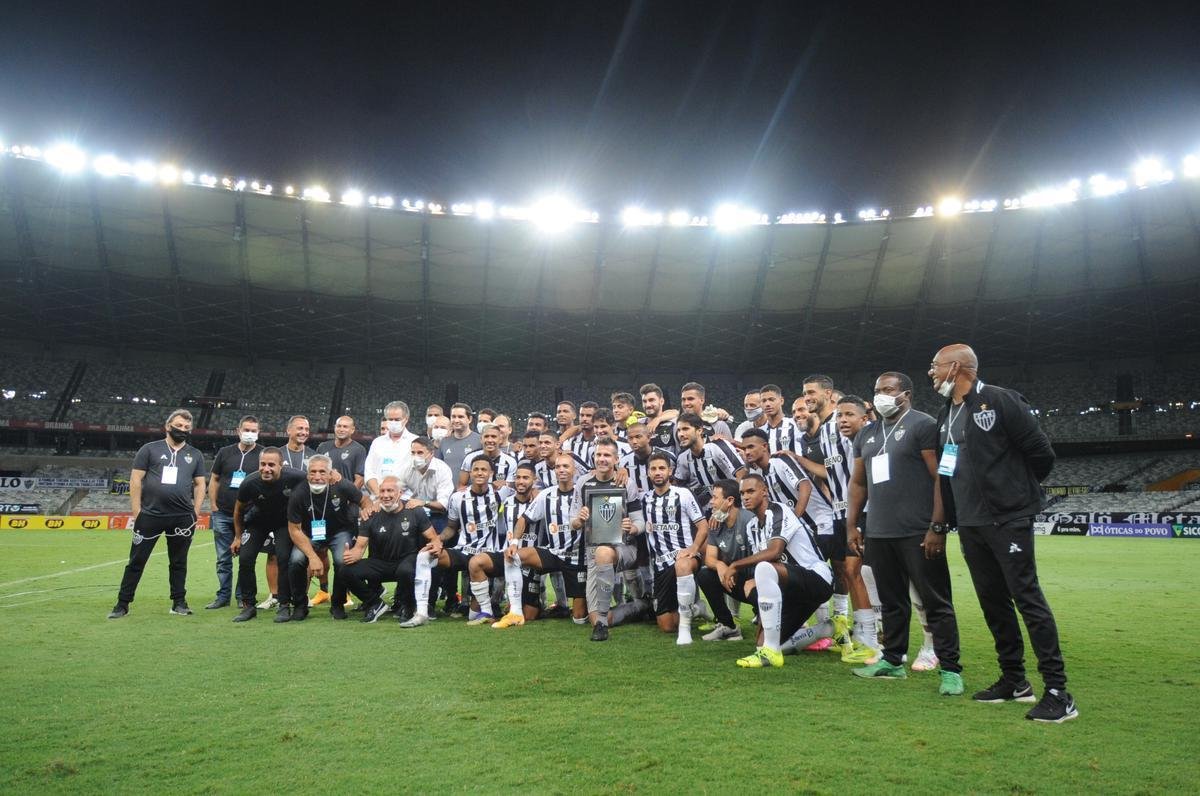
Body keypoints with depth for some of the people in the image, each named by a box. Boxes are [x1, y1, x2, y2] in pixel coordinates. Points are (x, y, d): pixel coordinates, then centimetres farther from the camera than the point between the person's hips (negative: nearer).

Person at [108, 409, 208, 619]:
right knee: (136, 561, 4)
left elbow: (200, 485, 12)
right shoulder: (150, 449, 4)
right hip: (150, 515, -2)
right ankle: (122, 604, 13)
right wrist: (136, 511, -5)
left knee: (179, 562, 10)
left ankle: (179, 603, 19)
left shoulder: (195, 455, 11)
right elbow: (135, 480, 1)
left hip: (182, 517, 2)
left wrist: (195, 512, 2)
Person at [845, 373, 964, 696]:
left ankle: (951, 670, 7)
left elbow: (942, 478, -10)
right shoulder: (866, 435, 16)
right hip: (878, 534, 7)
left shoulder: (923, 425, -5)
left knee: (936, 603, 0)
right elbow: (858, 483, 21)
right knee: (891, 601, 15)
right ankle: (892, 661, 25)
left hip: (918, 533, -7)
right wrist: (852, 525, 15)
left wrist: (937, 526, -16)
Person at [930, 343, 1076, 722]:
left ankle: (1058, 691, 1)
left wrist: (1017, 492, 3)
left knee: (1027, 598, -6)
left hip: (1008, 520, -8)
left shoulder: (1001, 401, -10)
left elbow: (1040, 451, -9)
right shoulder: (946, 414, 13)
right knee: (992, 602, 12)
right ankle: (1014, 680, 23)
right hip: (969, 524, 8)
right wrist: (955, 514, 14)